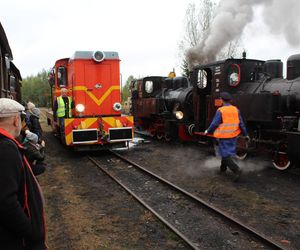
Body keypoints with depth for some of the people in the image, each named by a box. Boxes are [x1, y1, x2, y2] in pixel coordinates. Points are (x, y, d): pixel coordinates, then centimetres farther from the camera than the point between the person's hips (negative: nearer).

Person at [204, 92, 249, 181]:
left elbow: (214, 124, -13)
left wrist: (208, 131, 3)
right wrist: (245, 134, 12)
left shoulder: (220, 111, -15)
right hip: (233, 136, 6)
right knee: (226, 152, 21)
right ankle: (223, 168, 35)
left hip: (223, 137, -6)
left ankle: (236, 170, -12)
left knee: (226, 155, 1)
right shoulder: (236, 109, 1)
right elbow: (241, 123, 4)